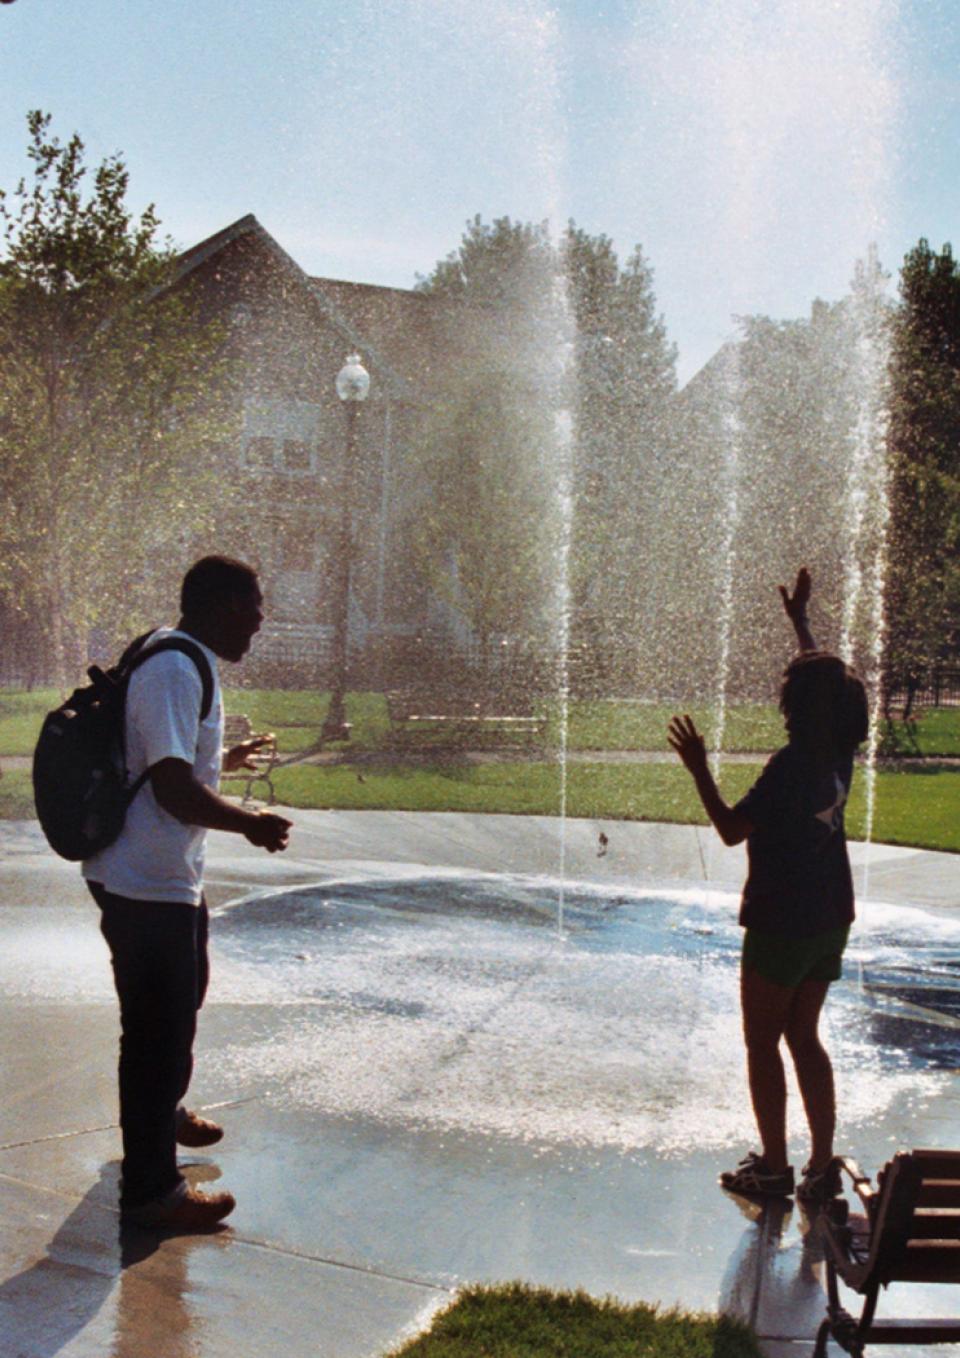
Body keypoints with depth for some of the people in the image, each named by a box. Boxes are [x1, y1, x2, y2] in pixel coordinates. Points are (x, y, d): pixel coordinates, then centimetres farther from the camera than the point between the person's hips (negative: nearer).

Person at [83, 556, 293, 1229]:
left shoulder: (182, 663, 10)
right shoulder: (175, 671, -23)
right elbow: (175, 789, -29)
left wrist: (224, 760, 37)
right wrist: (252, 823, -18)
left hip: (171, 877, 11)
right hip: (148, 884, -11)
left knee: (182, 996, 28)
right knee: (158, 1026, -1)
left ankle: (165, 1111, 51)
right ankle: (152, 1188, 12)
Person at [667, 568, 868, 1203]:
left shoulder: (791, 764, -21)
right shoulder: (841, 754, 1)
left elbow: (732, 829, -17)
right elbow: (827, 680, 19)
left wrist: (699, 770, -12)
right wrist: (800, 621, 29)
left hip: (782, 923, -7)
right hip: (830, 919, 8)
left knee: (762, 1043, 6)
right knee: (804, 1038, 16)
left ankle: (774, 1167, 13)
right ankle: (823, 1163, 18)